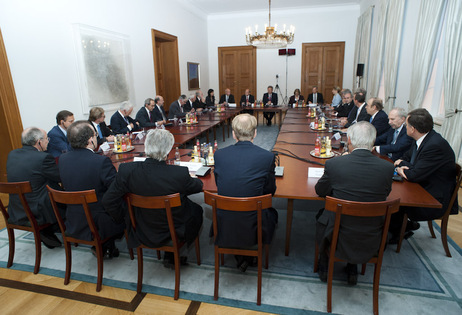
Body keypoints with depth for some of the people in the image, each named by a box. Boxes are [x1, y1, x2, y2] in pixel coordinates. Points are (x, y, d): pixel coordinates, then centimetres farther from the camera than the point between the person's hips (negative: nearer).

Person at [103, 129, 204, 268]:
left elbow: (108, 201, -12)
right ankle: (172, 256, 33)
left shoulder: (127, 170, -22)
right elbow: (198, 186, -8)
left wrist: (122, 217, 7)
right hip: (175, 233, -3)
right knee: (197, 210, 26)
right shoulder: (180, 173, -29)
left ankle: (170, 256, 38)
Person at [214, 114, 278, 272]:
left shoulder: (219, 154, -7)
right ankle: (249, 256, 36)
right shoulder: (267, 156, -13)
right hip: (252, 230, -2)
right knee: (272, 212, 31)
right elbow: (271, 189, 1)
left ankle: (240, 257, 37)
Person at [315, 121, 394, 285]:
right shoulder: (387, 167, -12)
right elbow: (385, 193, 8)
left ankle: (324, 265, 43)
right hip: (372, 243, 3)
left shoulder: (333, 164, -19)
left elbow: (320, 191, -1)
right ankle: (352, 268, 41)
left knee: (322, 214, 29)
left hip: (338, 239, -2)